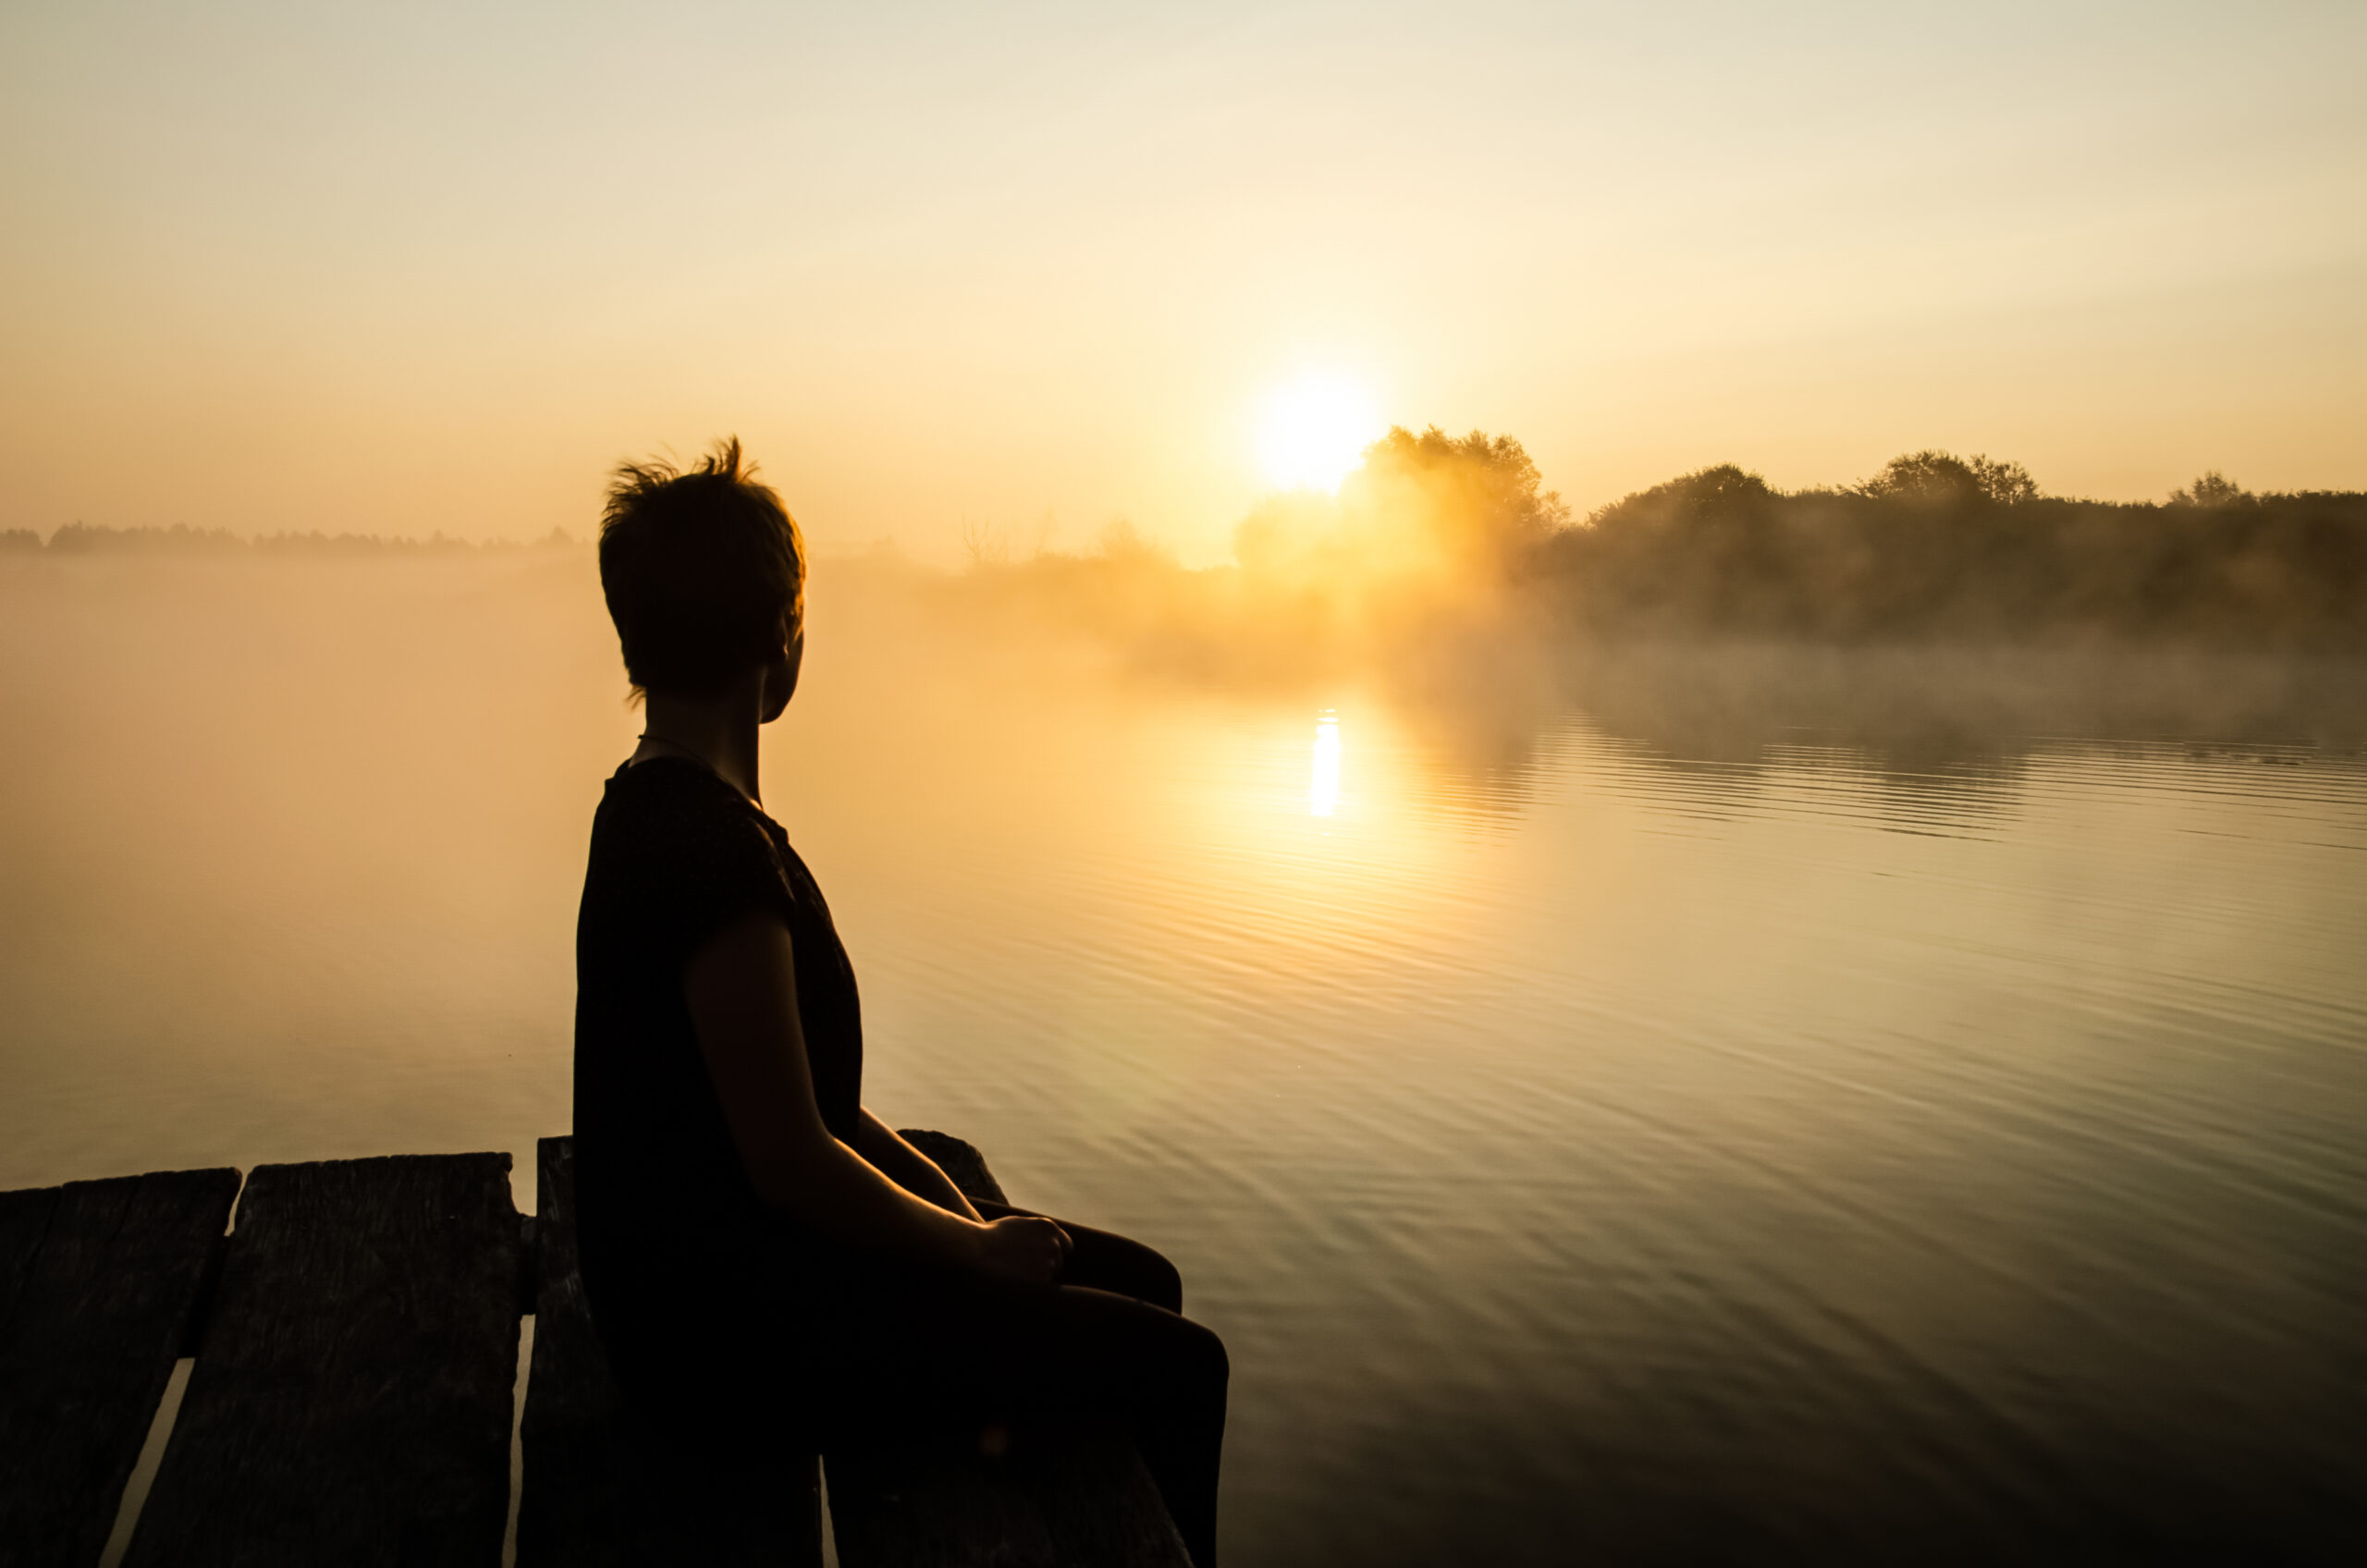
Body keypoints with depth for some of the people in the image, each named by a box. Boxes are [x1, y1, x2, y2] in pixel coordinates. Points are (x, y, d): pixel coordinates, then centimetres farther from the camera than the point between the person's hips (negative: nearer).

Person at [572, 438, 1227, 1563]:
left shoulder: (659, 809, 7)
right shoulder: (713, 848, -25)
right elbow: (790, 1160, -25)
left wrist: (951, 1203, 7)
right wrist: (977, 1246, -10)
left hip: (736, 1258, 10)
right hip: (733, 1335, -10)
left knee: (1140, 1281, 13)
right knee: (1176, 1364, -9)